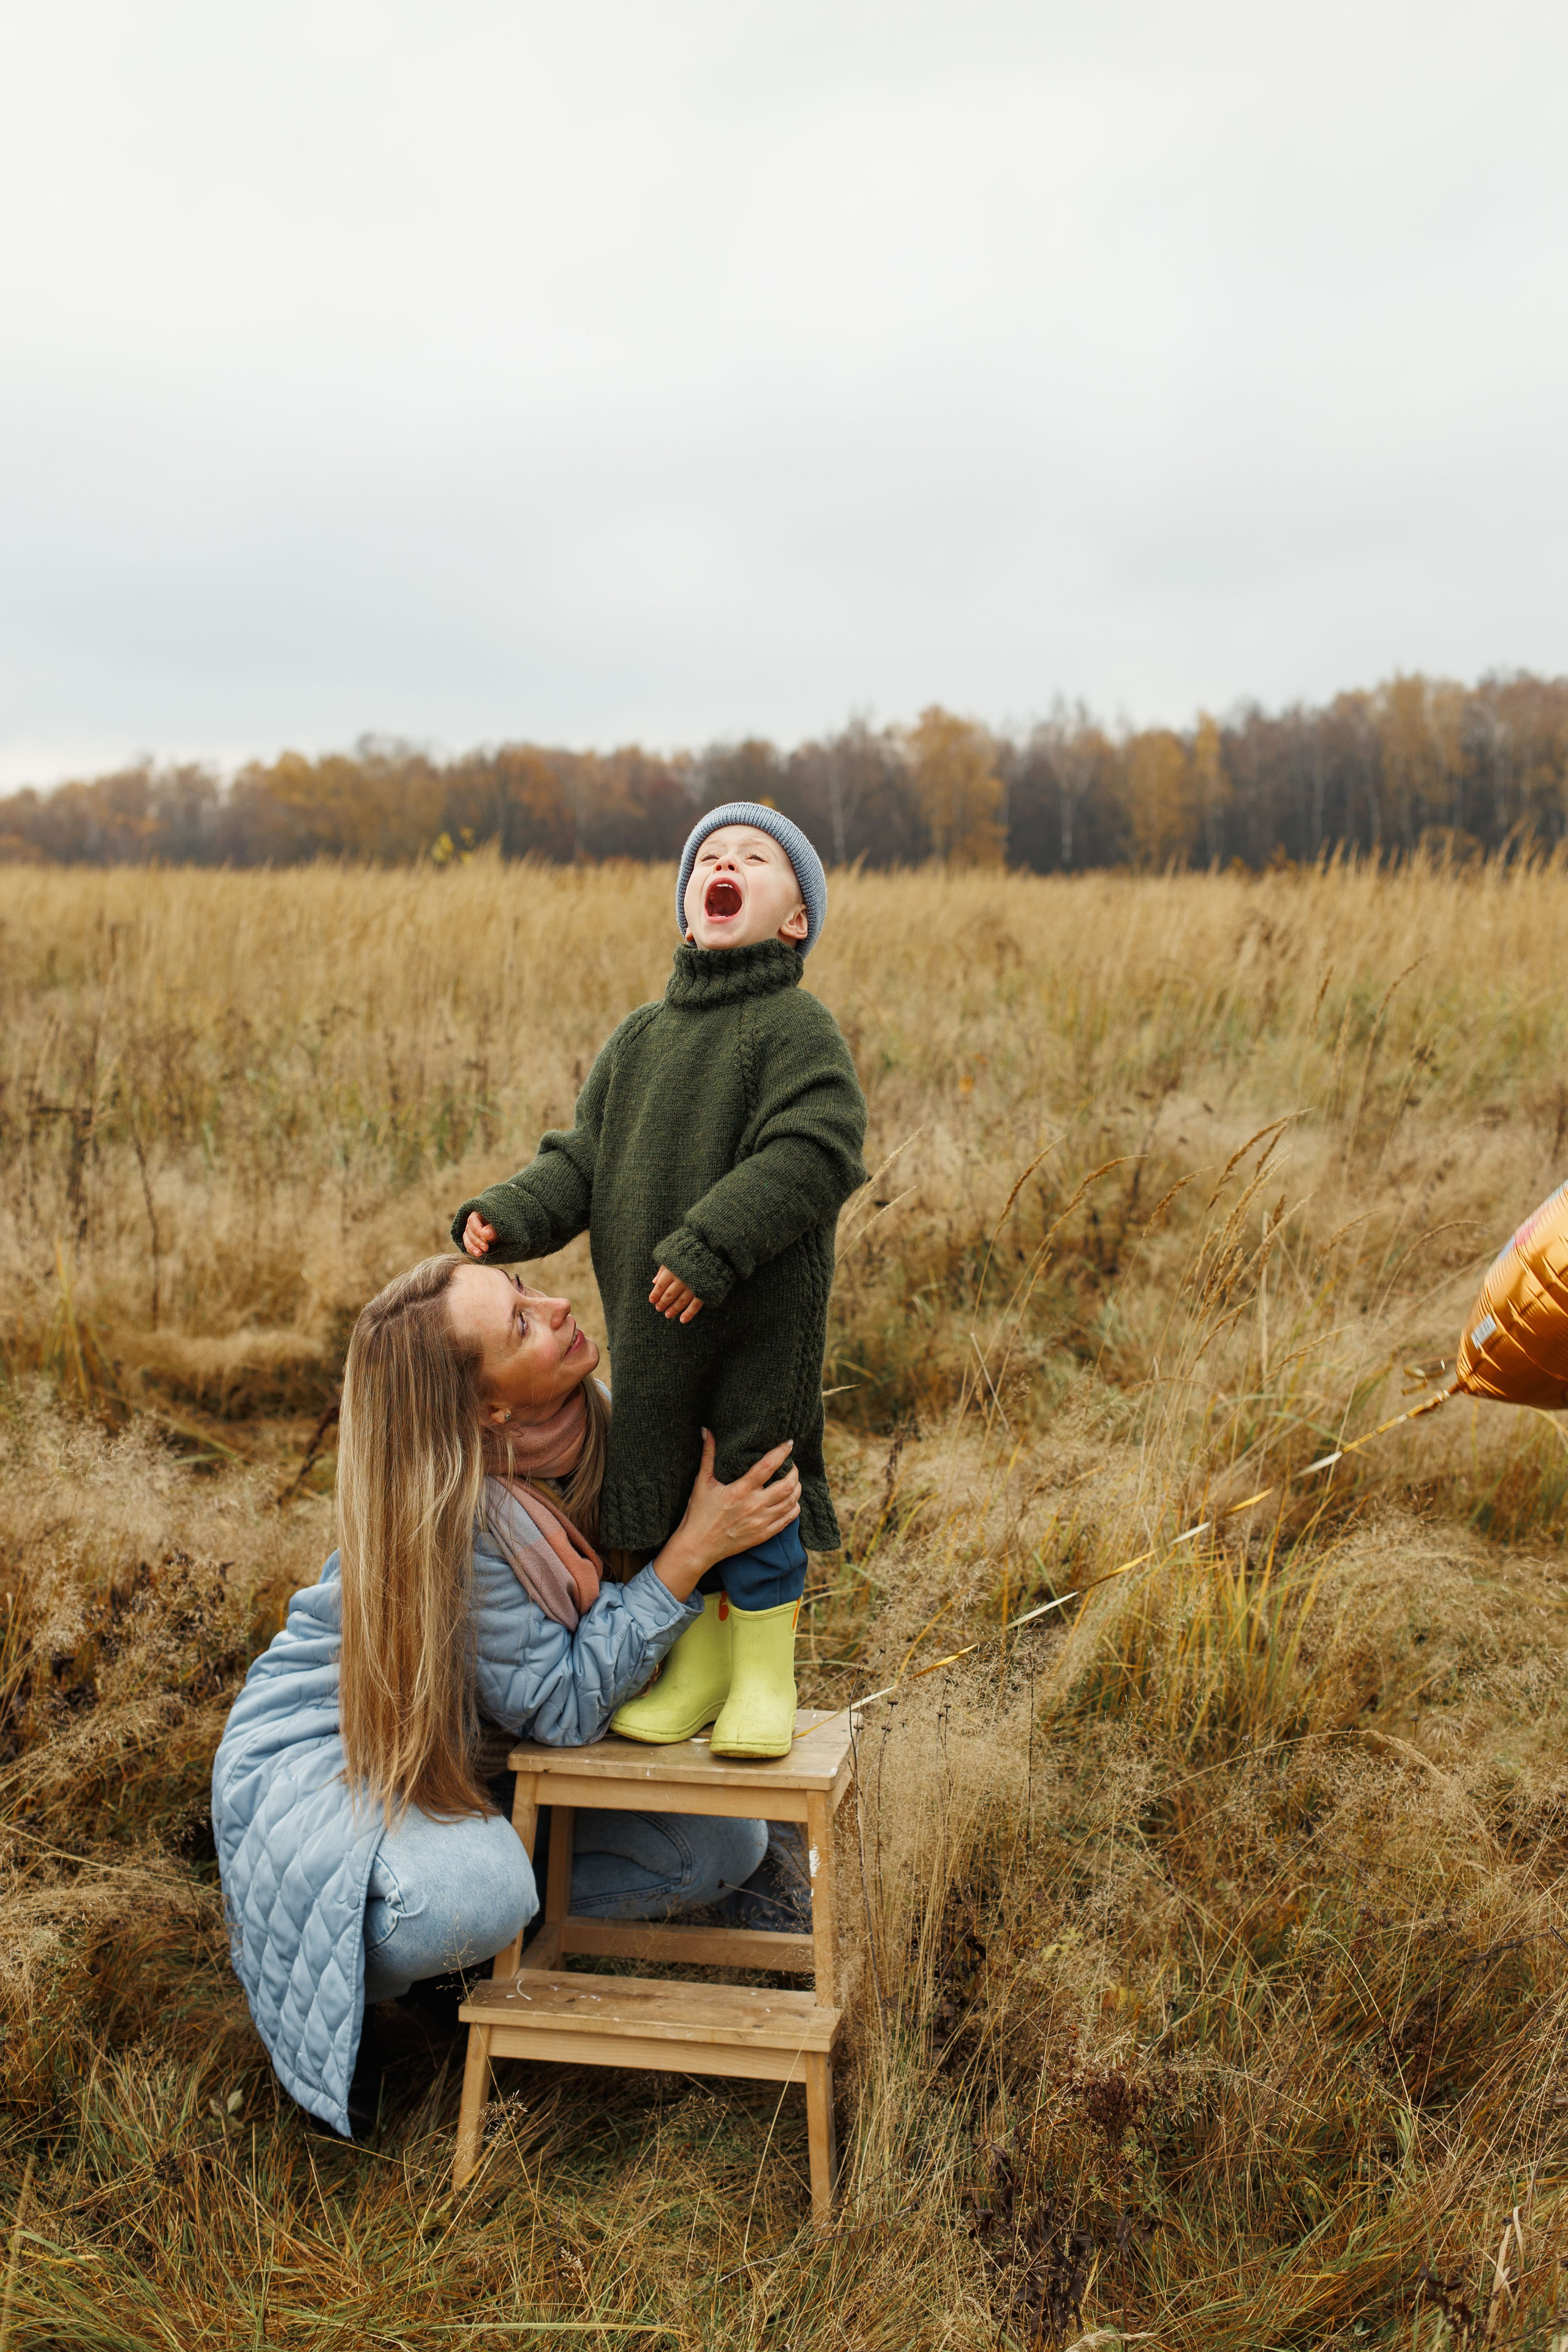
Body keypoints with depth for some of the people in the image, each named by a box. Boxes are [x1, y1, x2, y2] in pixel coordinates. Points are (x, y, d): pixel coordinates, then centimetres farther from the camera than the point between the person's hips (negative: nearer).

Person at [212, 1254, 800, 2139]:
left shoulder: (587, 1417, -13)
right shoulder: (454, 1511, -34)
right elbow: (565, 1707, -28)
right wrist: (696, 1546, -32)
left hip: (475, 1746, 7)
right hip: (327, 1741, -7)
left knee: (726, 1844, -2)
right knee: (474, 1901, -37)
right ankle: (315, 1986, -5)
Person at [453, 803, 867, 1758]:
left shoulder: (799, 1028, -8)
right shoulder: (637, 1039, 13)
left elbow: (815, 1153, -20)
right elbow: (583, 1160, 14)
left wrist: (710, 1246, -25)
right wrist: (512, 1215, -4)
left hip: (761, 1324, -6)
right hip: (649, 1329, 6)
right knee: (665, 1492, 14)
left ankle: (765, 1674, 21)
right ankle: (697, 1664, 31)